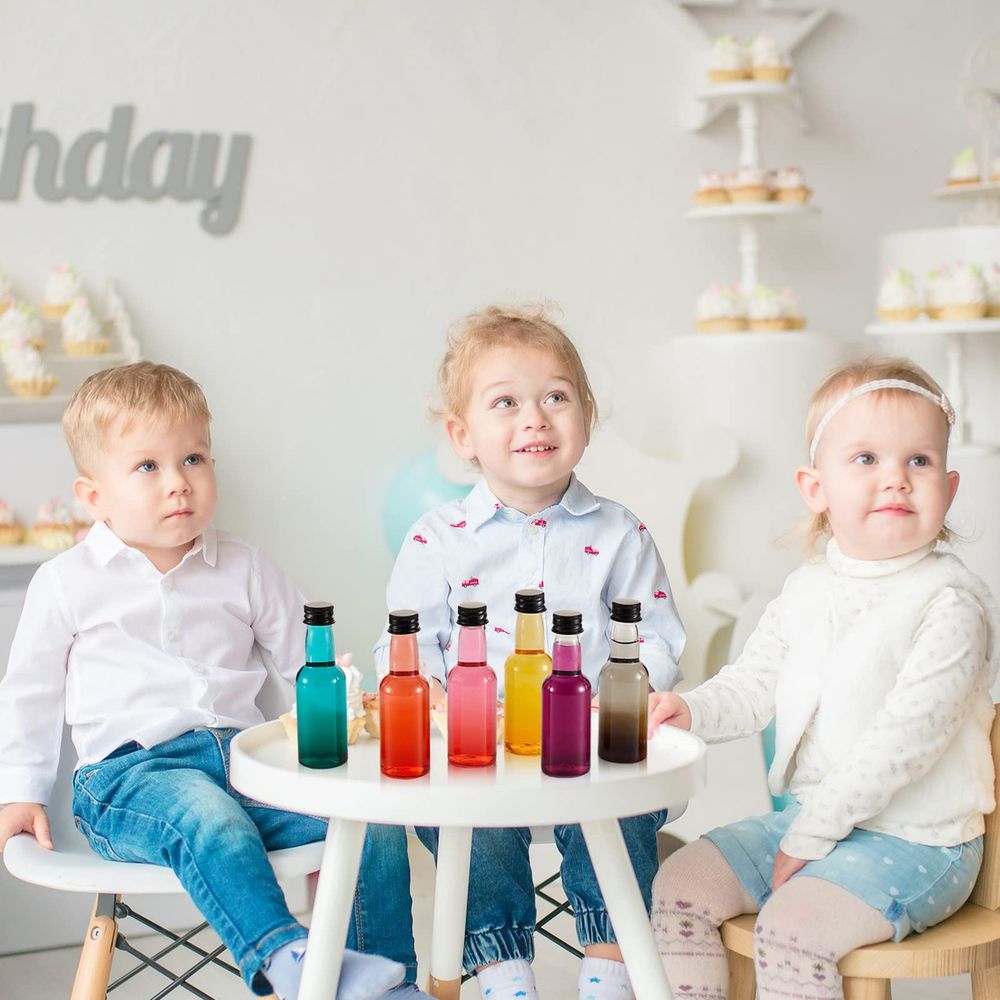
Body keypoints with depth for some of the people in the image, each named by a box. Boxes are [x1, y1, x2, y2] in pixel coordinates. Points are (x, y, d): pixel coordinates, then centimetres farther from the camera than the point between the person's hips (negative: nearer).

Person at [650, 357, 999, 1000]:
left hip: (914, 842, -7)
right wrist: (692, 710, -8)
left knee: (792, 926, -26)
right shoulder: (807, 590, 7)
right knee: (681, 884, 3)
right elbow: (754, 685, 14)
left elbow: (905, 736, -22)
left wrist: (813, 832, -20)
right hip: (807, 818, 8)